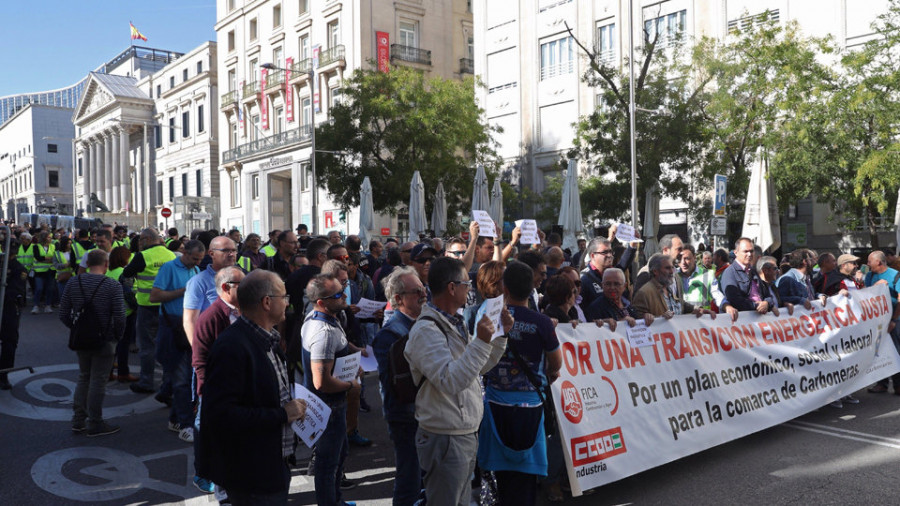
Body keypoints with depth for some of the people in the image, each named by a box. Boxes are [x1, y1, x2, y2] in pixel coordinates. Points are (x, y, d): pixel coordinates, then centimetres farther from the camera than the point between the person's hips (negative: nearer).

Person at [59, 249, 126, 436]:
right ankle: (95, 424, 15)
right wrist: (118, 336, -2)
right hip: (104, 342, -5)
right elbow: (119, 317, -18)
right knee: (97, 381, 5)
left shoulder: (73, 283, -1)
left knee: (83, 377, 20)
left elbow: (63, 314, 1)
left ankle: (78, 421, 26)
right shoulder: (113, 286, -16)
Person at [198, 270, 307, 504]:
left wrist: (293, 408, 2)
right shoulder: (232, 347, -23)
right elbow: (220, 414, -28)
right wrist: (281, 414, -23)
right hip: (252, 476, -9)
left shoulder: (268, 340, 8)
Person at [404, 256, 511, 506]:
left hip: (467, 435, 10)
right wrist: (480, 342, -32)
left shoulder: (454, 323, 11)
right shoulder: (426, 331, -20)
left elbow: (480, 368, 18)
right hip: (446, 439, -10)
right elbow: (450, 381, -30)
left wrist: (501, 335, 6)